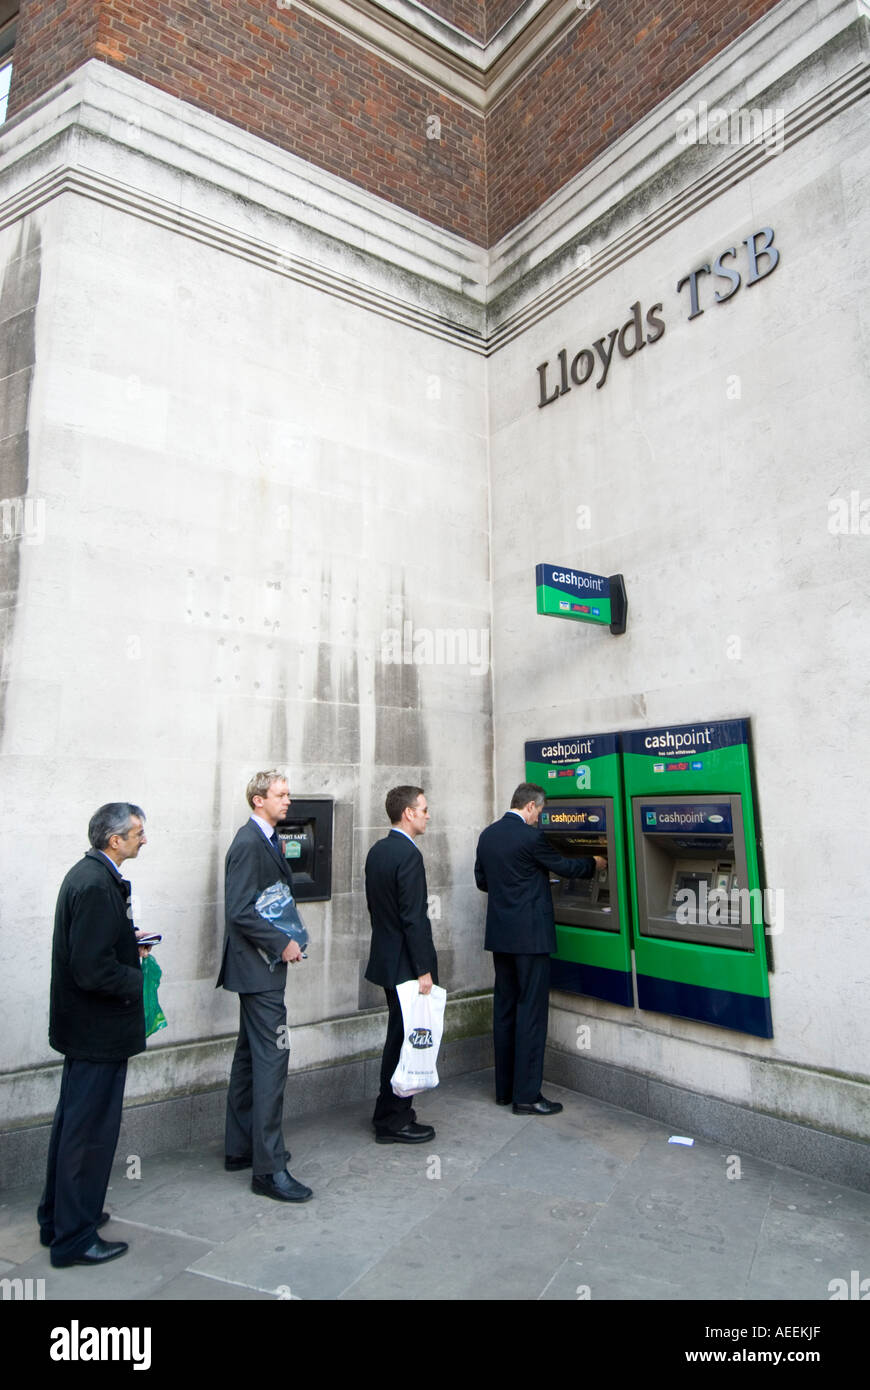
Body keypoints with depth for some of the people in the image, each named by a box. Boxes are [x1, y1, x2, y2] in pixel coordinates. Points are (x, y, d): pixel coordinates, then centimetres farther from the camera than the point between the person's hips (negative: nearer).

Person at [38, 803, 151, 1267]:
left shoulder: (87, 873, 6)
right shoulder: (97, 885, -27)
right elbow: (93, 970, -29)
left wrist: (129, 944, 6)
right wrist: (140, 980, -15)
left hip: (83, 1025, 11)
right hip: (98, 1032, -11)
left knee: (73, 1121, 22)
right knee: (91, 1129, 5)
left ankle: (58, 1217, 39)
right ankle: (73, 1238, 20)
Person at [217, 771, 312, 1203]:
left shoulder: (266, 840, 13)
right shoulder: (248, 843, -18)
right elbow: (239, 911, -24)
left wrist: (286, 939, 9)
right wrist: (281, 944, -19)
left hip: (259, 966, 11)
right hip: (259, 969, -11)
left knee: (250, 1055, 17)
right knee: (271, 1058, -7)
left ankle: (240, 1149, 30)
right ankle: (269, 1168, 0)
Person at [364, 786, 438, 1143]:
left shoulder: (376, 851, 8)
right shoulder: (408, 854, -21)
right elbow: (414, 918, -23)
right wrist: (424, 970, -19)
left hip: (386, 958, 10)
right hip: (406, 963, -10)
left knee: (398, 1037, 19)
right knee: (405, 1039, 2)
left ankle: (390, 1113, 30)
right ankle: (393, 1121, 13)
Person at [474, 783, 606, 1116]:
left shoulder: (487, 835, 6)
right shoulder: (531, 836, -15)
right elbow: (563, 867, -4)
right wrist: (594, 863, 13)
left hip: (499, 935, 8)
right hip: (530, 935, -8)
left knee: (504, 1009, 14)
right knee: (531, 1012, 1)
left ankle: (504, 1089, 23)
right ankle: (526, 1095, 7)